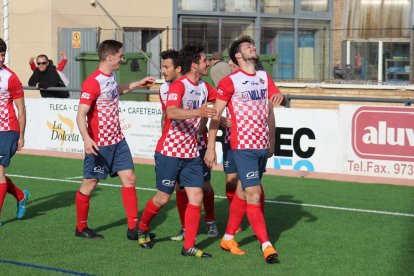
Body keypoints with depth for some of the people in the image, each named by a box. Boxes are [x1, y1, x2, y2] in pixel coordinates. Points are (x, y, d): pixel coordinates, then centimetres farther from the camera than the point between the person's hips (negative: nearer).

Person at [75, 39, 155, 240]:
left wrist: (138, 84, 34)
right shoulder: (92, 83, -21)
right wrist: (86, 139, -39)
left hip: (117, 140, 8)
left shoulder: (111, 77, 6)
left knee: (129, 179, 3)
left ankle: (133, 228, 7)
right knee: (89, 184, 6)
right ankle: (81, 228, 22)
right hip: (99, 144, -8)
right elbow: (81, 115, -24)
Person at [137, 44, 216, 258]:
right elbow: (171, 112, -36)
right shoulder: (179, 85, -18)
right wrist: (197, 112, -49)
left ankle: (189, 246, 3)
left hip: (191, 154, 7)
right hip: (170, 152, -7)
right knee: (163, 198, 5)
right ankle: (142, 228, 31)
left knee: (196, 197, -3)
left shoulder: (203, 87, 6)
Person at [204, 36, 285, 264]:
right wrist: (210, 148, -11)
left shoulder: (264, 77, 13)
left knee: (242, 193, 14)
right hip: (243, 146, -6)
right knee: (254, 196, -10)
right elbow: (215, 115, -7)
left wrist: (280, 96, -16)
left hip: (262, 146, 7)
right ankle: (266, 245, -8)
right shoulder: (230, 81, -6)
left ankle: (228, 238, 25)